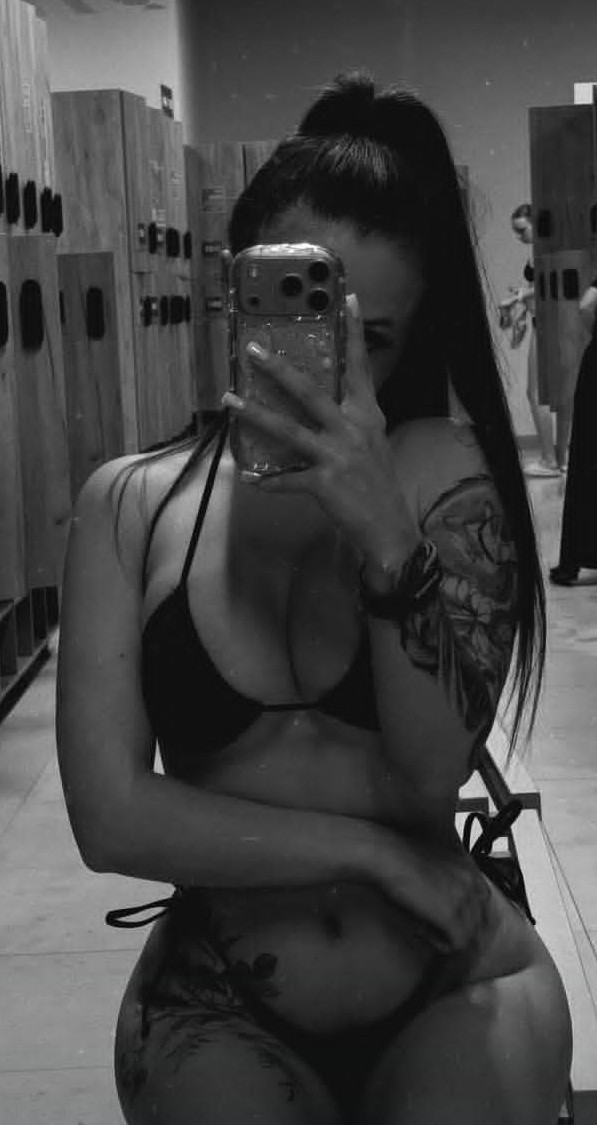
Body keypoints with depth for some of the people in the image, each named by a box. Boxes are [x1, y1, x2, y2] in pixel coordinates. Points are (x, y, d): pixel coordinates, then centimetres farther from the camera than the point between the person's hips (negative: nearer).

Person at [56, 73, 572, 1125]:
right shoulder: (129, 505, -4)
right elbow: (111, 818, -9)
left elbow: (433, 774, -13)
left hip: (457, 991, 1)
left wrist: (386, 538, -26)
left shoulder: (443, 474, -4)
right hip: (217, 1008, 0)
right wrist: (370, 849, -12)